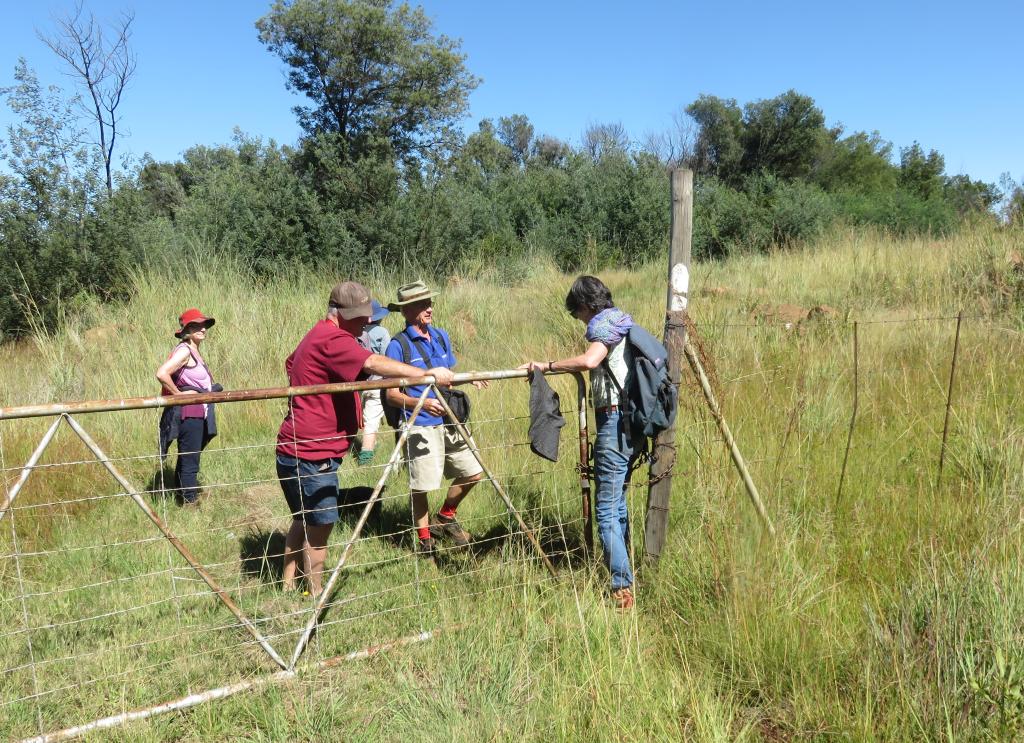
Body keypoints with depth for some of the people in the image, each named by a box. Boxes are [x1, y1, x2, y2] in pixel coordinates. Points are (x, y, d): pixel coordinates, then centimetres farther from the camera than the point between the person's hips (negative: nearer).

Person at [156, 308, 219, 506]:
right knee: (190, 462, -3)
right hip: (188, 413, -10)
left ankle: (183, 495, 29)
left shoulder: (194, 351, 14)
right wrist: (178, 394, -18)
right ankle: (190, 502, 3)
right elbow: (161, 374, -27)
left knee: (187, 460, 18)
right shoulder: (184, 350, -15)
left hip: (198, 413, 10)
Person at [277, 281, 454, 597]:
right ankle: (316, 594, 12)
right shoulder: (333, 339, -18)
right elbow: (373, 363, -32)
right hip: (311, 454, -10)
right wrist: (428, 374, -34)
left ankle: (288, 582, 32)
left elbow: (291, 364, 34)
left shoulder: (317, 336, 16)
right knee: (321, 523, 0)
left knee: (304, 519, 20)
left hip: (298, 449, 10)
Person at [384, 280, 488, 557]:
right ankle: (425, 539, 22)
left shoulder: (441, 336, 9)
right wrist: (422, 403, -28)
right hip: (419, 426, -7)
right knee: (420, 486, 1)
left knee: (472, 471, 11)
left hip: (447, 421, 7)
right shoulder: (398, 345, -12)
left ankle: (445, 518, 33)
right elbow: (392, 394, -13)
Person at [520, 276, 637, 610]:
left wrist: (548, 365, -19)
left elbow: (589, 360, -27)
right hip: (633, 419, 10)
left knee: (606, 507, -8)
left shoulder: (604, 323, -8)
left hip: (615, 420, -10)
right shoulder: (625, 322, 20)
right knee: (617, 499, 19)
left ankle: (622, 588, -10)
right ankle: (623, 569, 28)